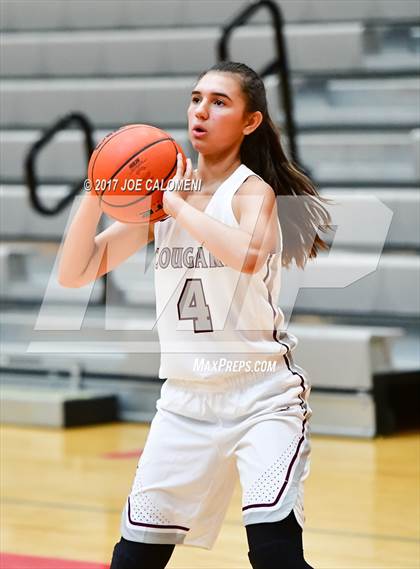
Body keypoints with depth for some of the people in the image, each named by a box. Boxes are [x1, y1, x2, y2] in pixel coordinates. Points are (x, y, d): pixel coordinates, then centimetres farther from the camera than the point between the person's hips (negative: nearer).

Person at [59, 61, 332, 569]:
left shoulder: (254, 190, -9)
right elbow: (75, 273, 4)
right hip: (185, 399, 6)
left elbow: (249, 255, -33)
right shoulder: (162, 193, 6)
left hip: (261, 396, -5)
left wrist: (176, 203, -23)